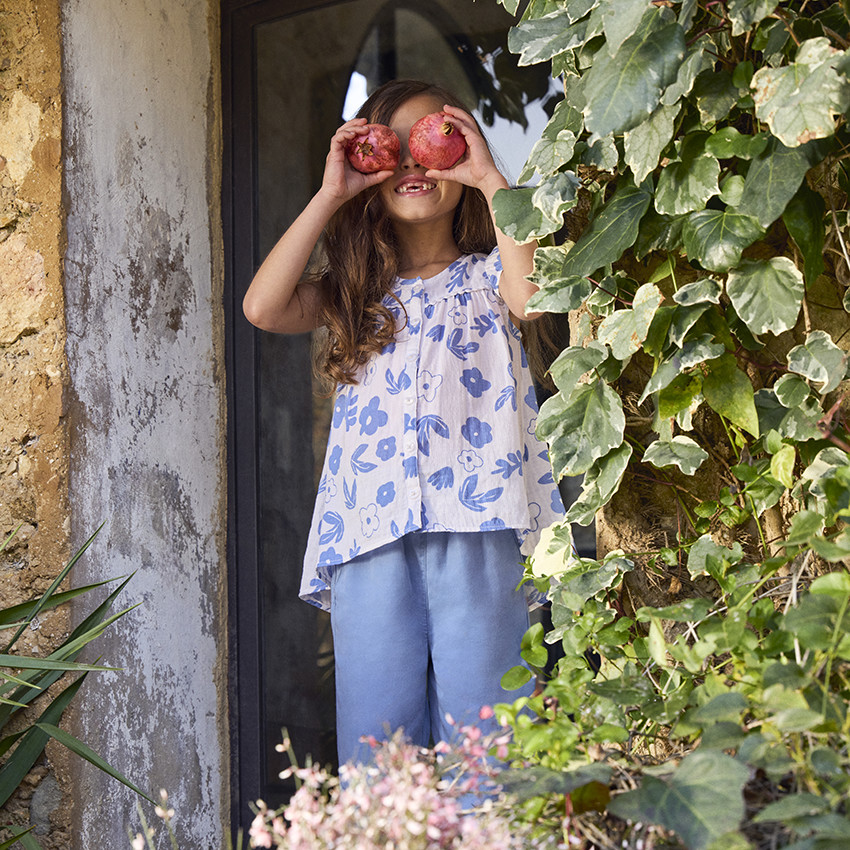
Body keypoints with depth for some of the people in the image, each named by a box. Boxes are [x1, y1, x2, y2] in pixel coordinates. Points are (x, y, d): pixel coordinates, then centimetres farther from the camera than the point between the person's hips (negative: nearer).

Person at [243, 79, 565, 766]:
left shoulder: (487, 273, 16)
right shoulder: (353, 289, 20)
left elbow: (534, 294, -9)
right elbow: (264, 308, 1)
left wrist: (492, 179, -2)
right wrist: (330, 194, 4)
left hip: (476, 519, -2)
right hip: (370, 523, 2)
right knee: (374, 742, 0)